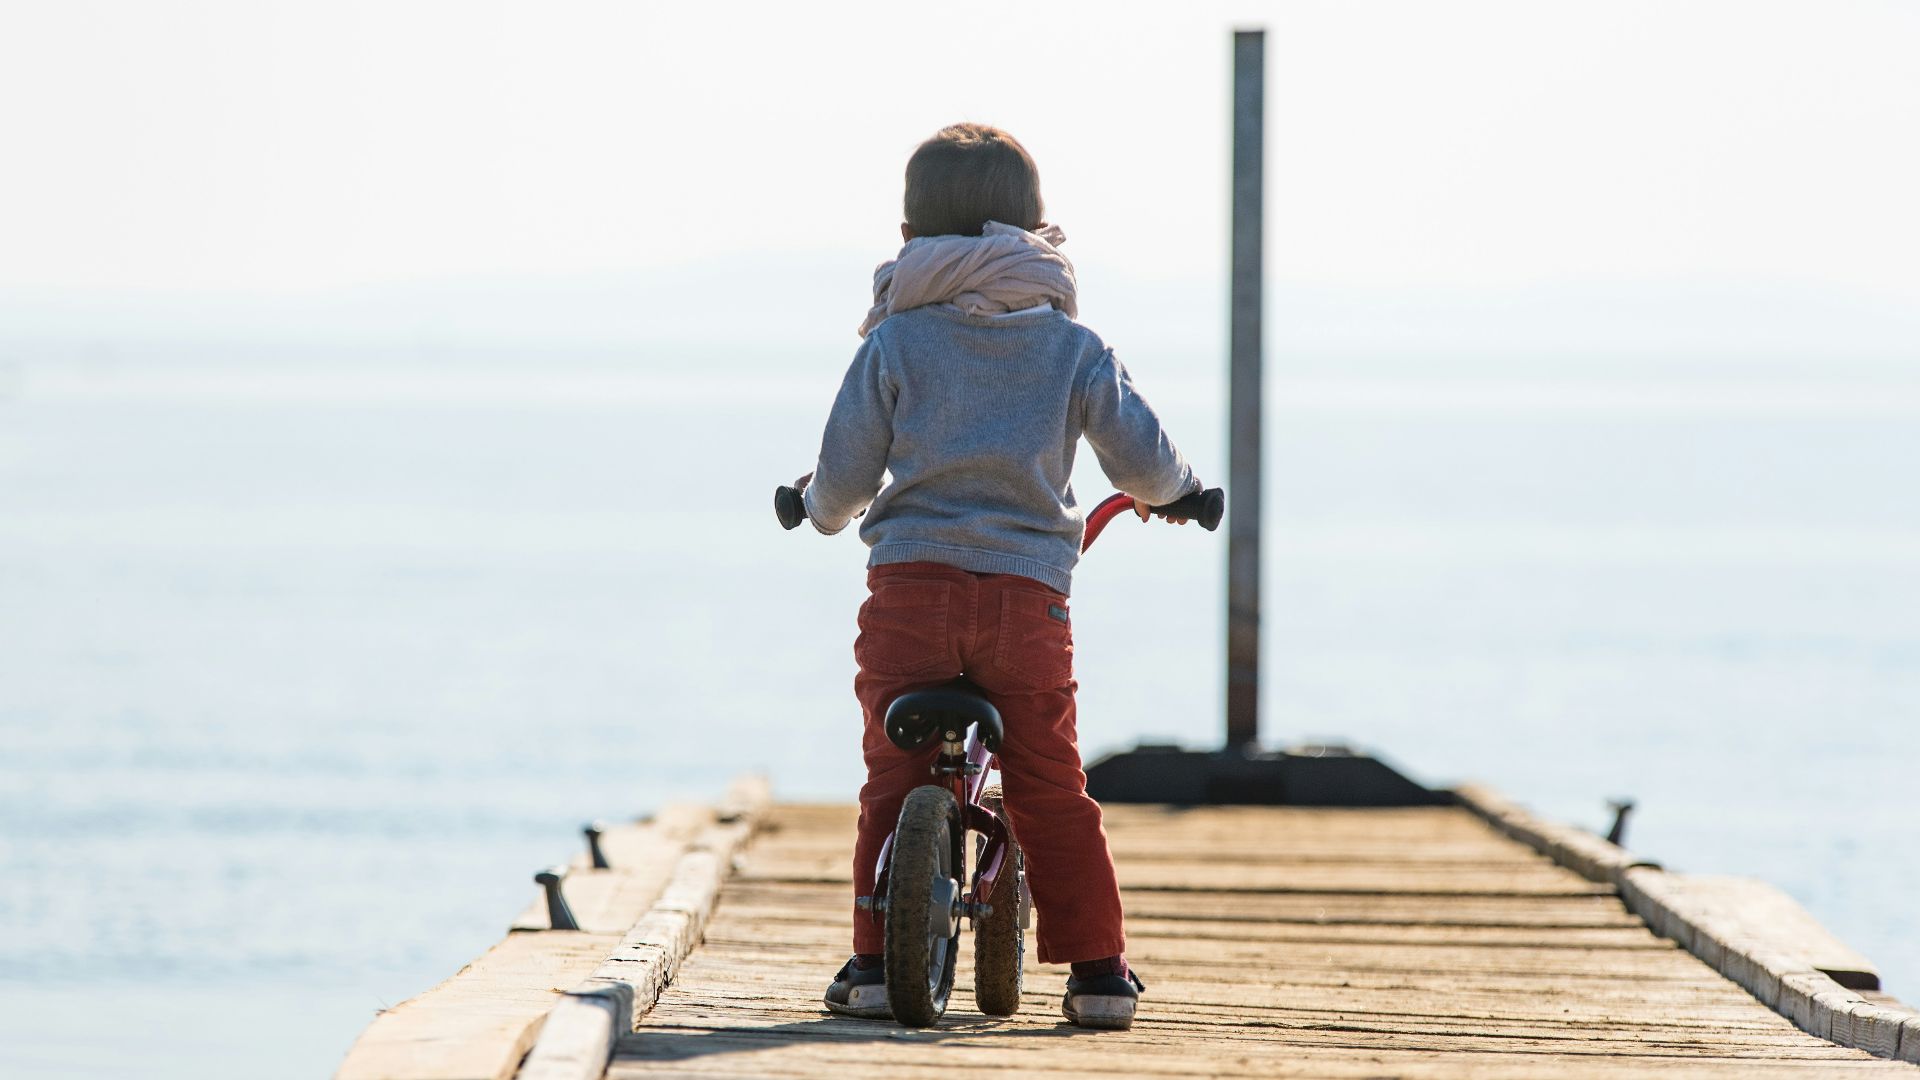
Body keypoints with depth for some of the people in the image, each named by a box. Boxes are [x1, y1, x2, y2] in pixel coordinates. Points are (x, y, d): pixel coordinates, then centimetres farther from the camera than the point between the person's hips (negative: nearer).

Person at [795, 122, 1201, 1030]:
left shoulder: (894, 342, 4)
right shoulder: (1071, 347, 7)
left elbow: (844, 477, 3)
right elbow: (1144, 460, 5)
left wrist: (820, 505, 27)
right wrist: (1169, 491, 29)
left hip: (910, 582, -1)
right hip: (1028, 590, 1)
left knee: (894, 782, 9)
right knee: (1051, 791, 8)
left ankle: (877, 962, 4)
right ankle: (1097, 969, 6)